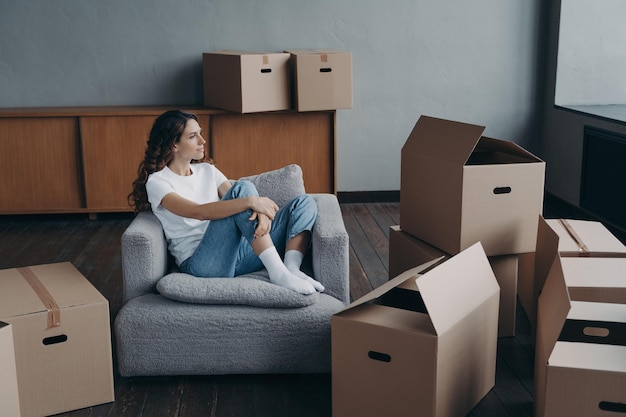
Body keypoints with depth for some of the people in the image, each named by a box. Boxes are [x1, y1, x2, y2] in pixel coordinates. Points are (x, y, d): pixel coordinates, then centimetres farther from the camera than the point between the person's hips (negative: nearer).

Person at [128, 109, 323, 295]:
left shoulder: (207, 170, 21)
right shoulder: (157, 182, -1)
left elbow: (236, 202, 7)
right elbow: (198, 212, -19)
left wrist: (261, 212, -17)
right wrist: (250, 201, -29)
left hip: (236, 252, 7)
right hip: (201, 262, -7)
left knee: (305, 203, -5)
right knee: (242, 187, -27)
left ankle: (292, 269, -27)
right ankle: (278, 273, -32)